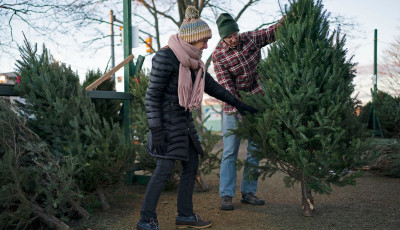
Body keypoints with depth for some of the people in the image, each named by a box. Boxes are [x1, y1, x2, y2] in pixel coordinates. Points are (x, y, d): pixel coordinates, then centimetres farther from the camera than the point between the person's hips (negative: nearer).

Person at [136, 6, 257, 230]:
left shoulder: (193, 61, 8)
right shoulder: (166, 57, -17)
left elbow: (212, 86, 18)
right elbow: (152, 95, -16)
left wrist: (237, 103, 20)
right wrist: (156, 130, -19)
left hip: (184, 119, 9)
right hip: (167, 120, -9)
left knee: (191, 166, 11)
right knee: (165, 169, -8)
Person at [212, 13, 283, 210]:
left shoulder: (250, 38, 0)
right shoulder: (218, 55, -12)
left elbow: (273, 32, 9)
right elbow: (226, 85, -18)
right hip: (234, 105, -4)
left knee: (255, 150, 7)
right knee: (230, 152, -4)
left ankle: (248, 192, 17)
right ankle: (226, 196, 4)